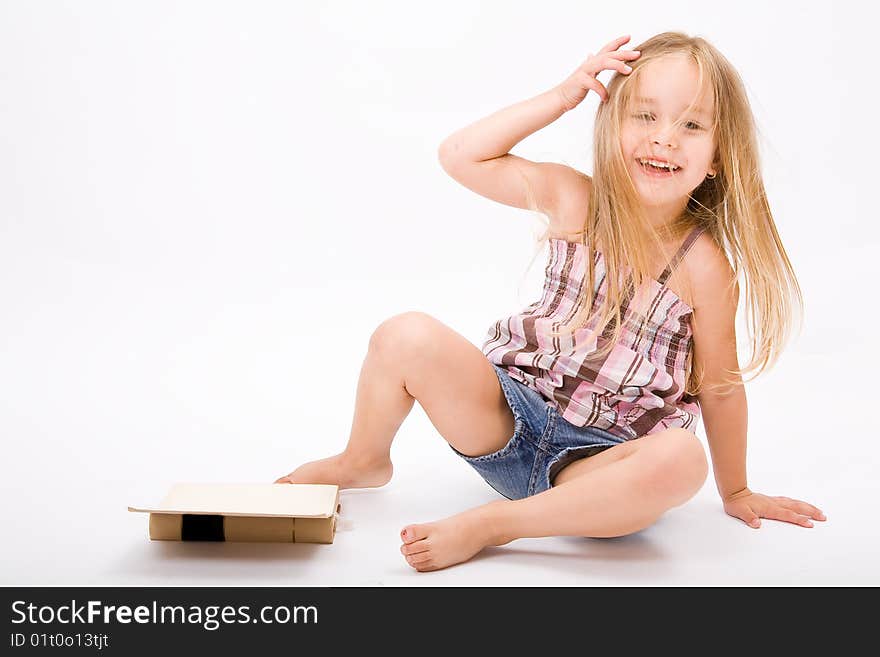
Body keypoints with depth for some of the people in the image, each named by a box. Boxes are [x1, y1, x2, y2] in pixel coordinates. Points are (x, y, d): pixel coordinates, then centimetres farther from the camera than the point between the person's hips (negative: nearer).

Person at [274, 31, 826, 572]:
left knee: (682, 459, -36)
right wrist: (563, 97, -9)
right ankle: (363, 461, 10)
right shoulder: (574, 200, -4)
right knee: (407, 336, -19)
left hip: (600, 459, -2)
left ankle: (490, 525, -27)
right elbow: (460, 157, -3)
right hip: (513, 416, 3)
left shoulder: (703, 264, -12)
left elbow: (720, 385, -2)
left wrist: (735, 491, 8)